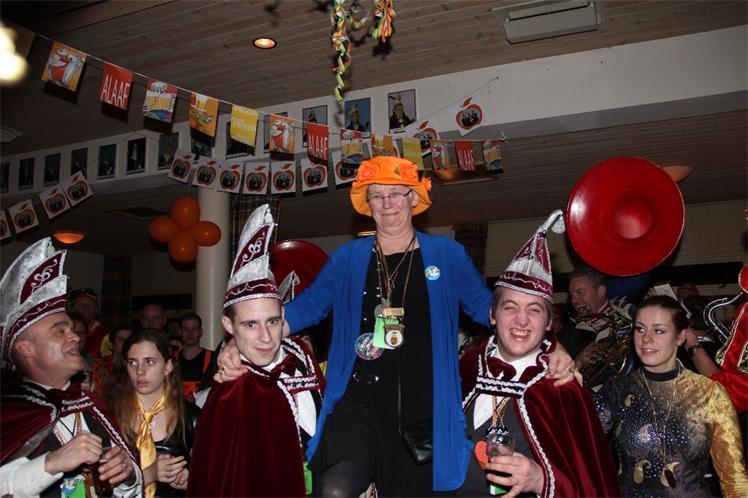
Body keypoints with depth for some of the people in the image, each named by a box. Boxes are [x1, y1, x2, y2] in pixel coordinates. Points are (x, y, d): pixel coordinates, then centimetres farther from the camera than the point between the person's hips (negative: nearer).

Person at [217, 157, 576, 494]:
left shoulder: (448, 255, 5)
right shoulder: (346, 259, 6)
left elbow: (487, 308, 8)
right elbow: (304, 308, 7)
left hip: (422, 415, 1)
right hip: (357, 406, 0)